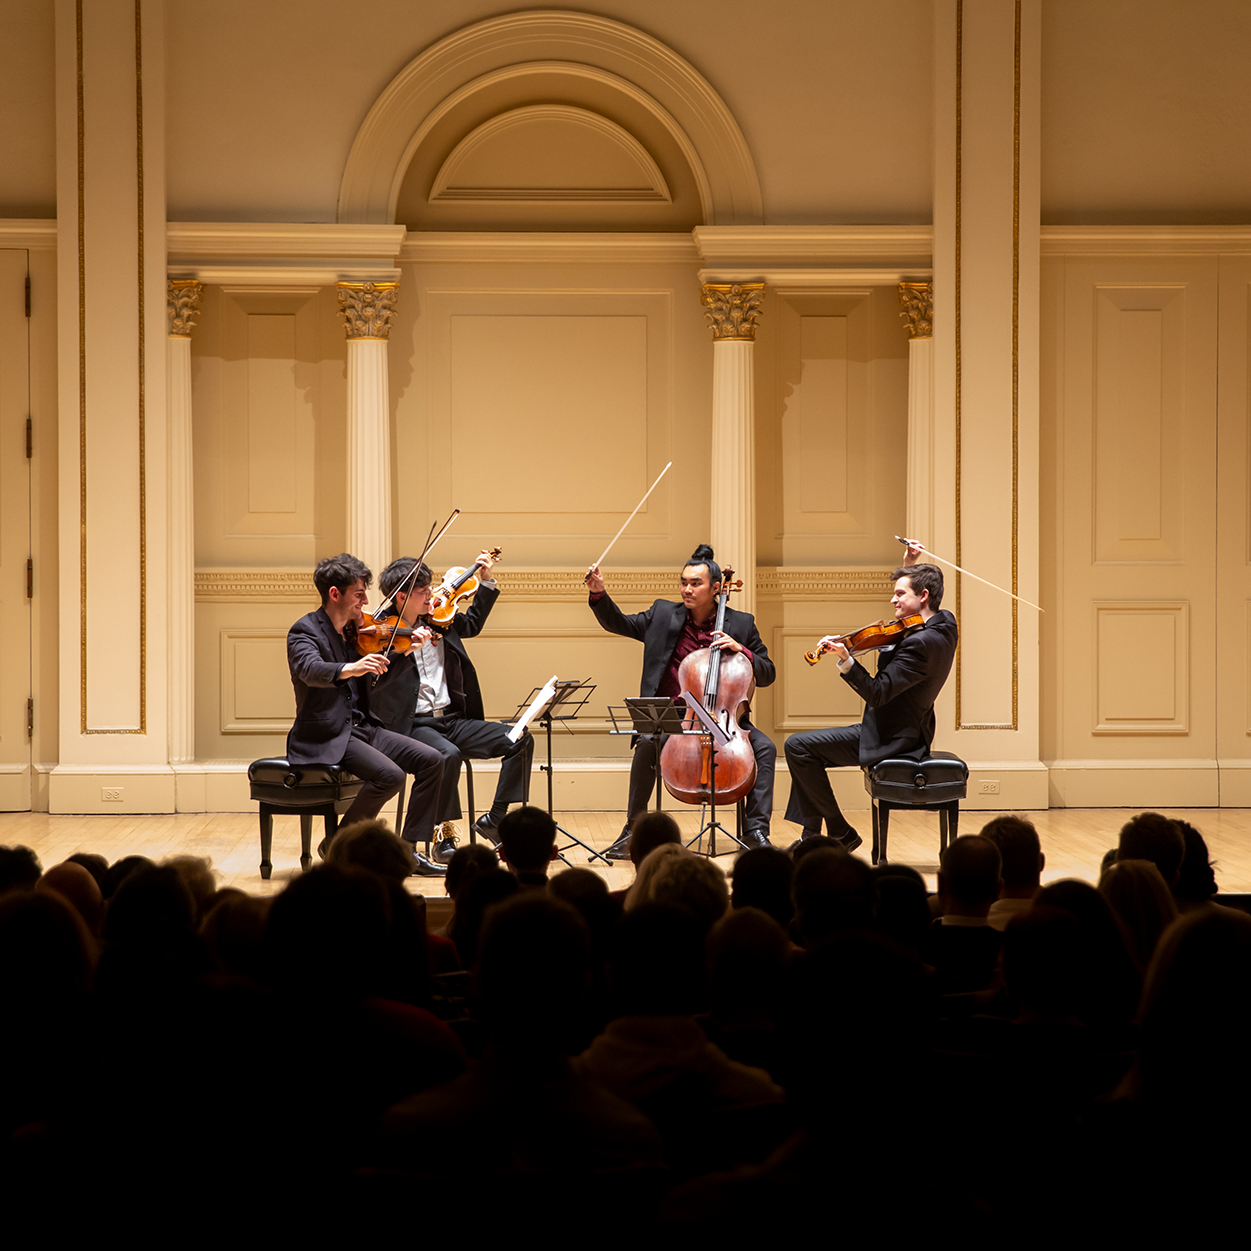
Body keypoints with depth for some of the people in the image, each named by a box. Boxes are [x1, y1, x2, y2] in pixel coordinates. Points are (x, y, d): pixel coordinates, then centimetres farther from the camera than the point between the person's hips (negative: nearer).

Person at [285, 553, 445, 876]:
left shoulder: (353, 632, 12)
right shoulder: (305, 631, -11)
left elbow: (377, 674, 27)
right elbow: (311, 671, -32)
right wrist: (352, 668, -51)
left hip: (361, 727, 8)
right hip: (327, 739, -8)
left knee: (431, 760, -6)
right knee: (390, 775, -28)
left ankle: (409, 850, -2)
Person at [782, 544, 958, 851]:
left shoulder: (922, 643, -26)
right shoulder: (944, 624, 3)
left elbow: (877, 693, -28)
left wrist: (845, 659, -36)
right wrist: (908, 566, 15)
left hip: (889, 739, -11)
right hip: (909, 732, 11)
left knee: (798, 746, -12)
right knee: (805, 747, 18)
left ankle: (840, 834, -1)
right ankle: (811, 838, 15)